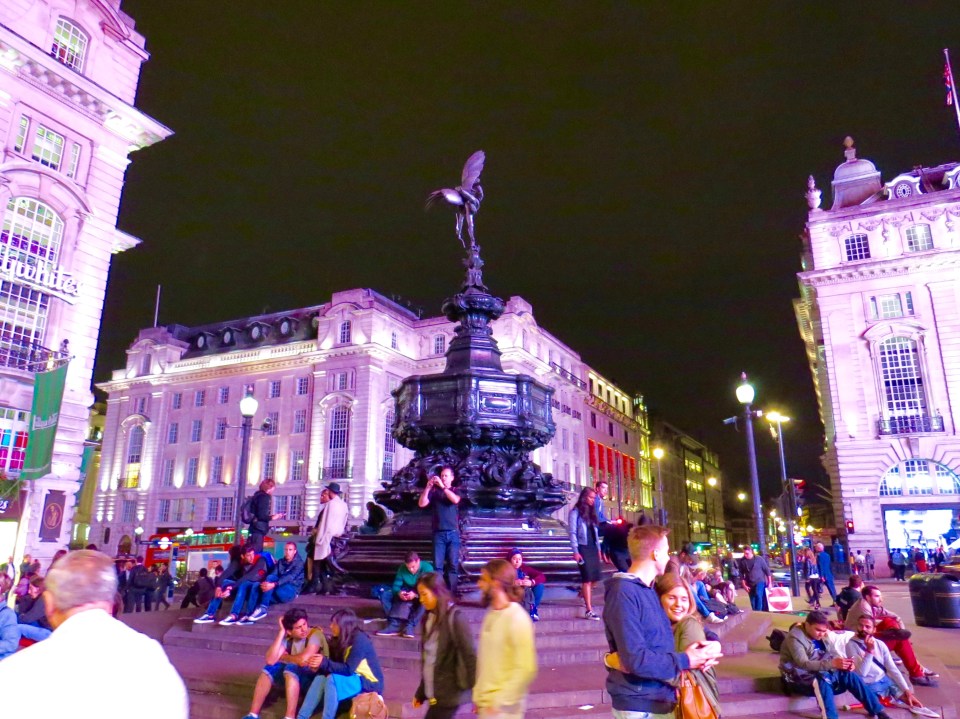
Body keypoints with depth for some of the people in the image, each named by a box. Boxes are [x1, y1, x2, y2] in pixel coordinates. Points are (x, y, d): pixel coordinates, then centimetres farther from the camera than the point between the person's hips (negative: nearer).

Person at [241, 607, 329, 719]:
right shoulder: (288, 638, -3)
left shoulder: (316, 634, -19)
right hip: (295, 676, 6)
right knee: (270, 668, -13)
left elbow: (303, 659, -31)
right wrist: (281, 632, -19)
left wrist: (283, 657, -10)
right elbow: (270, 660, -17)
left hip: (316, 677, -6)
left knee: (291, 668, -32)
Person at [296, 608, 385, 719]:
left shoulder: (359, 640, -21)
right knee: (321, 677, -14)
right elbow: (338, 664, 1)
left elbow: (348, 669, -26)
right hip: (354, 678, 8)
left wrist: (324, 663, -30)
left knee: (332, 679, -28)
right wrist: (319, 666, -17)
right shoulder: (342, 639, 5)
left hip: (369, 683, -8)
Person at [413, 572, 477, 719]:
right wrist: (420, 693, 18)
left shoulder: (455, 619, -15)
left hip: (449, 693, -7)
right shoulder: (430, 619, 8)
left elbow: (470, 656, -15)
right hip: (435, 693, 7)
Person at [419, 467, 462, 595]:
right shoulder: (434, 491, 8)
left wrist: (442, 486, -15)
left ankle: (451, 594, 4)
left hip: (453, 533, 0)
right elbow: (422, 504, -3)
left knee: (453, 565, -1)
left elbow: (455, 500, -14)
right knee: (437, 565, -3)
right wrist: (428, 487, -12)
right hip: (438, 533, 0)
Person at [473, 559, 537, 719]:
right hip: (485, 704, 7)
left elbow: (526, 669, -21)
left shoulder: (517, 618, -18)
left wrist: (499, 700, -19)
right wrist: (478, 695, 10)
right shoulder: (491, 614, 6)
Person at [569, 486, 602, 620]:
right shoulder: (575, 512, -4)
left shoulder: (592, 512, 16)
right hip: (583, 548, -7)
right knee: (587, 578, -11)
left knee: (593, 578, 2)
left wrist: (598, 548, 15)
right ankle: (589, 610, -10)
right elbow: (572, 532, -9)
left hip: (593, 548, 7)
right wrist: (575, 551, -14)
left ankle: (584, 593, 30)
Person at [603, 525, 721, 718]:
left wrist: (712, 643, -3)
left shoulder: (652, 590, 9)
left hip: (663, 700, 8)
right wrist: (685, 660, -16)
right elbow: (635, 659, -26)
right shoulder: (623, 593, -20)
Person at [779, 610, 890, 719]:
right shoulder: (795, 638, -20)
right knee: (823, 680, -36)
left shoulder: (821, 636, 5)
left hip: (820, 673, 8)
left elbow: (830, 656, 6)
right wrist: (833, 663, -42)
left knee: (849, 675, -10)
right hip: (800, 678, -7)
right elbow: (804, 664, -32)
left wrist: (844, 664, -17)